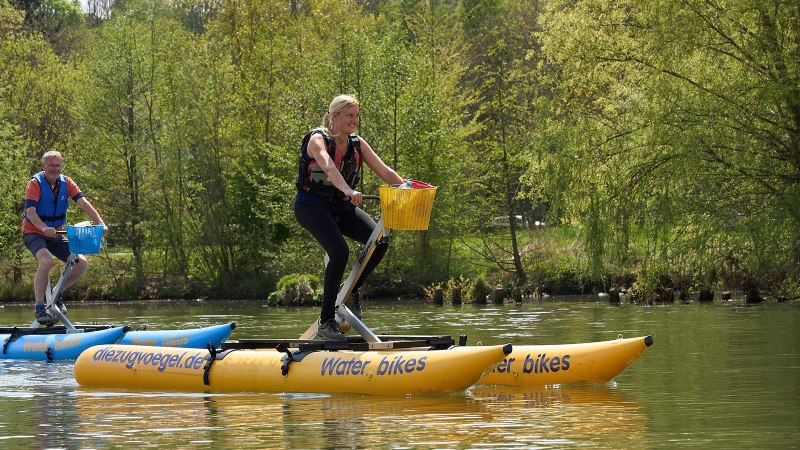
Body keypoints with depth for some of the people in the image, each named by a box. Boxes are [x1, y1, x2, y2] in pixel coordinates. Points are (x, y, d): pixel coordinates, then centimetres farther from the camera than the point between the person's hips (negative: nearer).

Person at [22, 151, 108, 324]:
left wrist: (100, 223, -28)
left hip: (55, 236, 6)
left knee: (81, 263, -6)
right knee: (46, 261, -33)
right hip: (34, 233, -6)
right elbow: (30, 212, -27)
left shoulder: (66, 183, -1)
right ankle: (39, 308, -26)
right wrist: (44, 228, -46)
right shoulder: (35, 183, -15)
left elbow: (84, 203, -12)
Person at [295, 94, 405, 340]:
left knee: (379, 241, -16)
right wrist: (349, 191, -53)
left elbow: (384, 171, 0)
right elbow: (328, 167, -35)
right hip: (311, 205, -6)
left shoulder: (357, 143, 5)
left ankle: (352, 290, 7)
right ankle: (326, 323, -20)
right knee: (340, 252, -28)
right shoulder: (318, 140, -14)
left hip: (341, 206, 6)